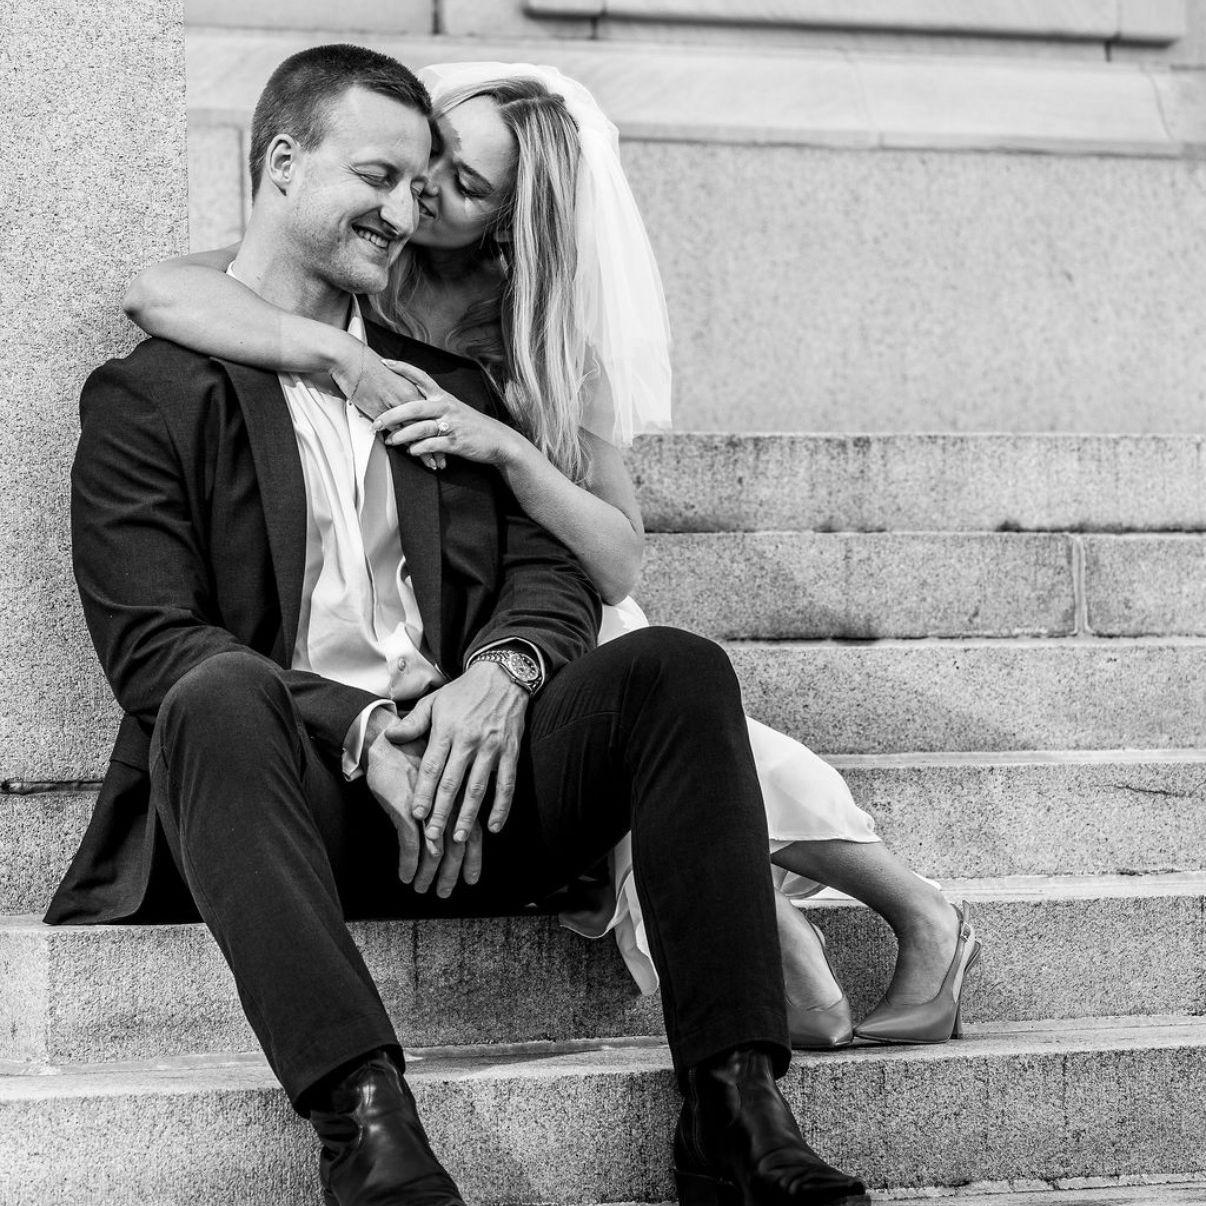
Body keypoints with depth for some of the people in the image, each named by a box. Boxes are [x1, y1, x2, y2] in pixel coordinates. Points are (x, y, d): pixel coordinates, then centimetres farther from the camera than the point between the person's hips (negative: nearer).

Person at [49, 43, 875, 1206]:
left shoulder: (448, 384, 25)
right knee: (220, 698, -37)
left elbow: (552, 574, 13)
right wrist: (363, 734, -19)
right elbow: (149, 643, -5)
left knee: (676, 668, -21)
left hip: (466, 773, 4)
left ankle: (732, 1111, -31)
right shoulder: (149, 397, 8)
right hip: (294, 784, -4)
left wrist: (499, 676, -12)